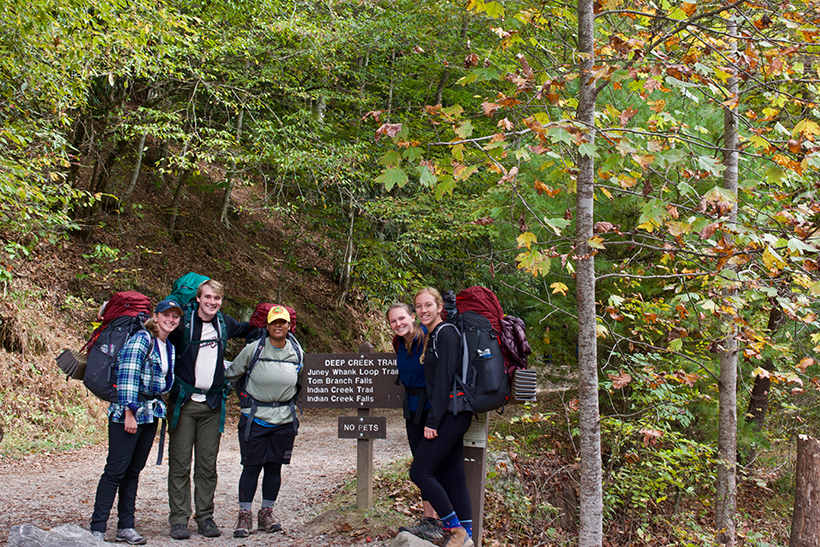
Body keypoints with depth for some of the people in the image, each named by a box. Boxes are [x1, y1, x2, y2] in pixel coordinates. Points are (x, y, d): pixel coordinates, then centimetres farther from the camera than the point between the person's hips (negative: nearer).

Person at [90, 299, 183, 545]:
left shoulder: (169, 348, 14)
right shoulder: (141, 340, -12)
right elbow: (127, 376, -17)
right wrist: (129, 413, -19)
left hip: (150, 413, 8)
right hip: (127, 412, -8)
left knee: (134, 470, 10)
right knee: (116, 470, -7)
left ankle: (126, 526, 15)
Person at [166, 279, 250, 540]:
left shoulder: (224, 323, 10)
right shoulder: (183, 323, -5)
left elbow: (245, 329, 30)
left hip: (212, 404, 4)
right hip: (183, 401, -3)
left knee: (208, 464, 8)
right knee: (180, 463, 0)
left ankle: (205, 518, 16)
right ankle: (178, 519, 7)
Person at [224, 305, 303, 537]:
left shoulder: (297, 352, 3)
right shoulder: (253, 350, -7)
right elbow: (232, 374, 6)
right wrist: (245, 400, 12)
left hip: (284, 420, 3)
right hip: (255, 418, -3)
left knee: (274, 466, 8)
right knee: (251, 466, -2)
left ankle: (266, 514, 20)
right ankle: (244, 516, 7)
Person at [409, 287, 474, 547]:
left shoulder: (446, 333, -12)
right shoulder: (433, 336, 18)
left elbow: (444, 379, -18)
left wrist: (432, 421, -19)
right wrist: (433, 418, 16)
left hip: (451, 415, -10)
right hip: (452, 416, 10)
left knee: (420, 471, -9)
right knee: (452, 476, 9)